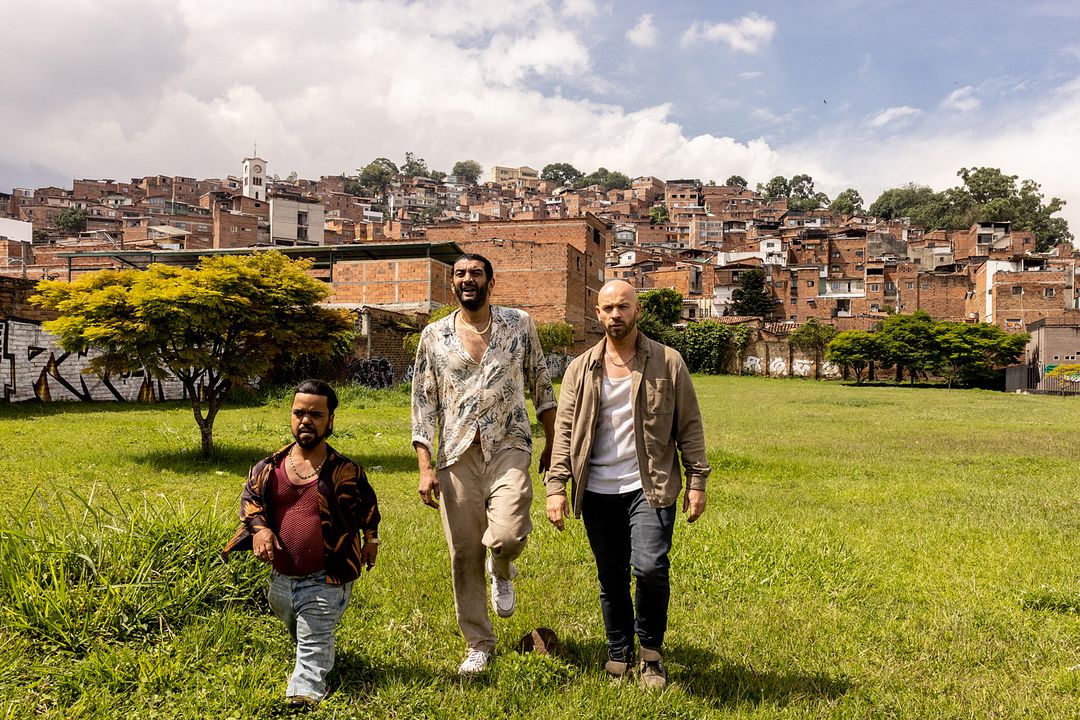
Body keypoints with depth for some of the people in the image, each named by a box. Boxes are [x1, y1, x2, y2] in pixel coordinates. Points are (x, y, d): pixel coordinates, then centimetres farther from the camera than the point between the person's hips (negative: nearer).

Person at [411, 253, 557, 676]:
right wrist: (425, 466, -3)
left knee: (507, 535, -23)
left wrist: (551, 446, 9)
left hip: (508, 448, -1)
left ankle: (502, 571, 17)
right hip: (457, 455, 2)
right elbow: (423, 402, 4)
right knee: (464, 554, 5)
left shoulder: (519, 325, 5)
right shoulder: (434, 335, 5)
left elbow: (541, 386, 11)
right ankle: (479, 645, 24)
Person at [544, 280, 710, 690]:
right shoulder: (580, 370, 7)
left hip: (650, 487, -2)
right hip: (598, 492, 3)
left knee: (650, 567, -16)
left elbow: (689, 426, 3)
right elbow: (564, 432, 4)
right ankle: (619, 657, 31)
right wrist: (556, 487, -4)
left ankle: (652, 650, 11)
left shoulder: (667, 363, 2)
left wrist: (697, 481, -2)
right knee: (611, 578, 11)